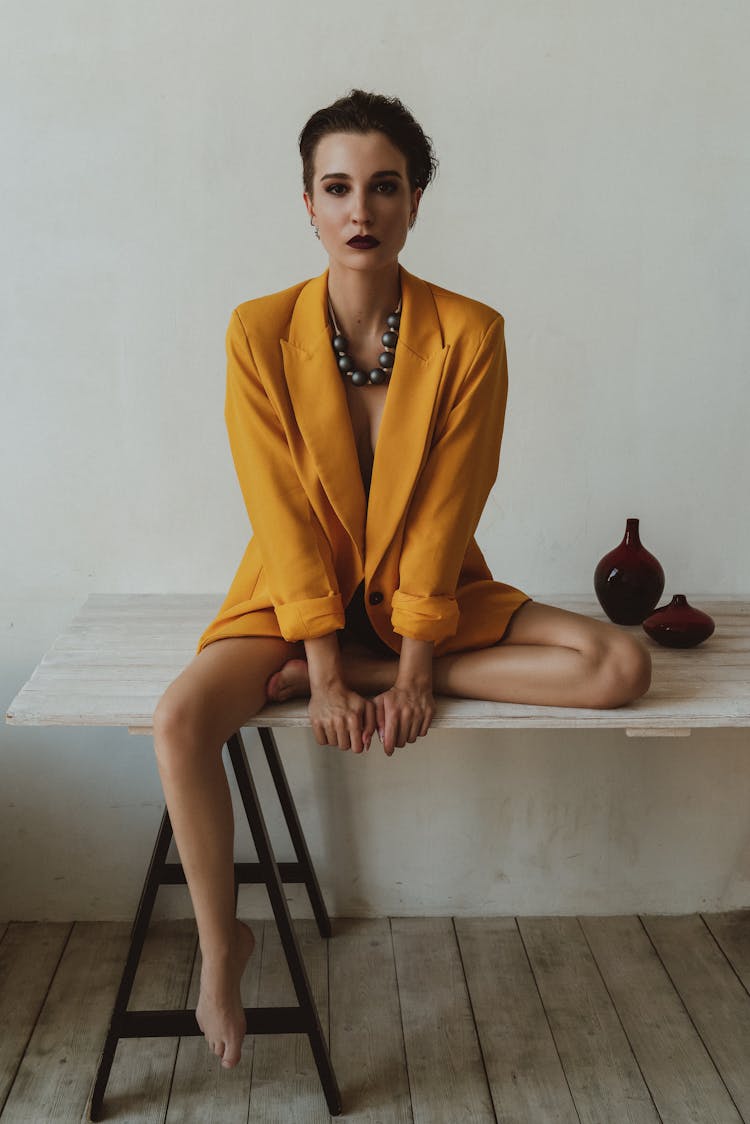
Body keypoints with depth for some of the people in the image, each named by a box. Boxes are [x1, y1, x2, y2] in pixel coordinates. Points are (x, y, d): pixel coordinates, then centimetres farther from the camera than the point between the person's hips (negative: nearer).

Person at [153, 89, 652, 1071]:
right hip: (300, 589, -1)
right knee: (180, 720, -27)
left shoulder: (470, 334, -11)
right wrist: (324, 671, -18)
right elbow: (282, 510, -13)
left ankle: (360, 671, -14)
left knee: (622, 667, -17)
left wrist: (413, 668, -16)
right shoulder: (260, 333, -11)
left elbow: (446, 510, -12)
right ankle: (221, 941, -3)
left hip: (428, 589, 1)